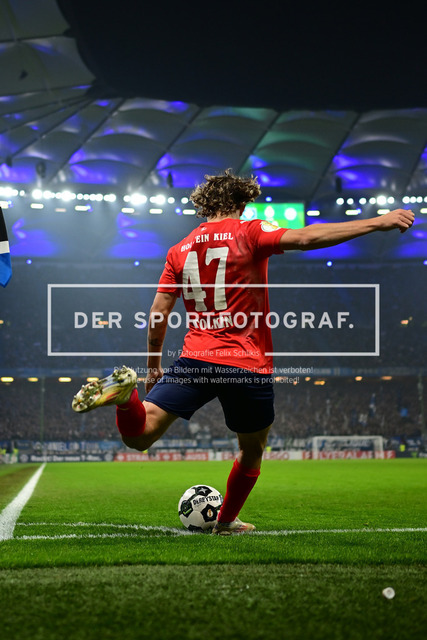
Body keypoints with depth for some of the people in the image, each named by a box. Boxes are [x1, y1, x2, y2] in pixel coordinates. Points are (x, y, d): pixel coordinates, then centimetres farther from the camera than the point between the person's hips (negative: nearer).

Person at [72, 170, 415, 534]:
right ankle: (227, 521, 33)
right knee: (252, 449, 21)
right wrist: (379, 223, -17)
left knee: (139, 436, -2)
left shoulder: (179, 250, 12)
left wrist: (153, 364, 24)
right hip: (249, 367, -3)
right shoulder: (250, 234, -2)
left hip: (196, 360, 3)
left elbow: (158, 313, 11)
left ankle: (125, 393, -32)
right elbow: (305, 238, -17)